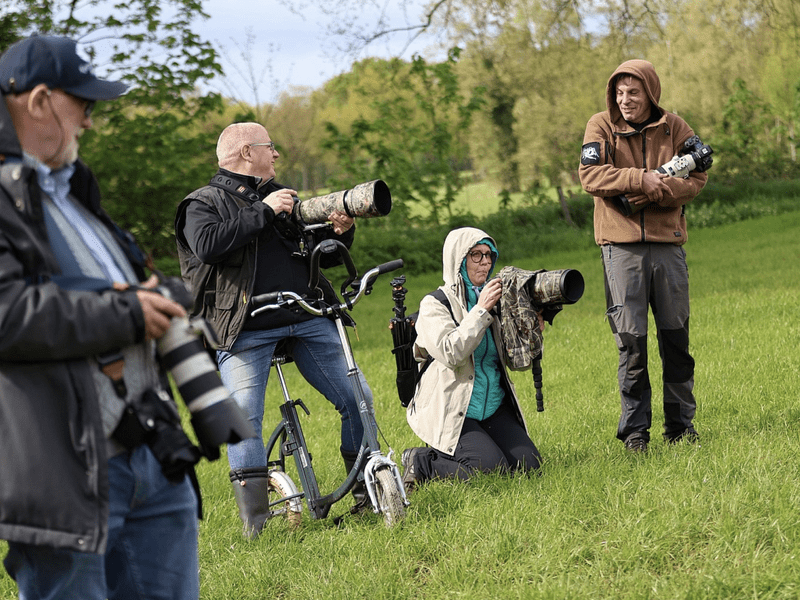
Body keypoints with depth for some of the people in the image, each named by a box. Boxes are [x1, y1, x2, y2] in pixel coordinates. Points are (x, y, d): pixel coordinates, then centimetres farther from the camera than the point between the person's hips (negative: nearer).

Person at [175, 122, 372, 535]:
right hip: (246, 329, -5)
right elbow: (208, 245, -17)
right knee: (243, 417, -15)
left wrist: (340, 233, 3)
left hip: (307, 319, 5)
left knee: (357, 398, 0)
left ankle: (366, 492, 15)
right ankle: (255, 520, -10)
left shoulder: (284, 198, 24)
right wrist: (263, 213, -14)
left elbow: (323, 257, 25)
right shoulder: (203, 203, 5)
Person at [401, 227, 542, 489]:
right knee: (491, 467, -24)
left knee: (528, 462, -11)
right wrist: (481, 310, -22)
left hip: (493, 408, 6)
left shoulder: (492, 300, 10)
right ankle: (420, 462, -1)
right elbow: (450, 354, -23)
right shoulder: (435, 304, -6)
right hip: (452, 411, -6)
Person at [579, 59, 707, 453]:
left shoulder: (673, 127, 7)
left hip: (667, 243, 2)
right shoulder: (601, 126, 3)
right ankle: (634, 429, 5)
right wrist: (640, 179, -20)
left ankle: (681, 424, 16)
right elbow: (590, 175, -10)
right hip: (621, 246, -2)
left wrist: (659, 191, -17)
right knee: (630, 340, -1)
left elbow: (697, 176, 0)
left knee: (675, 338, 6)